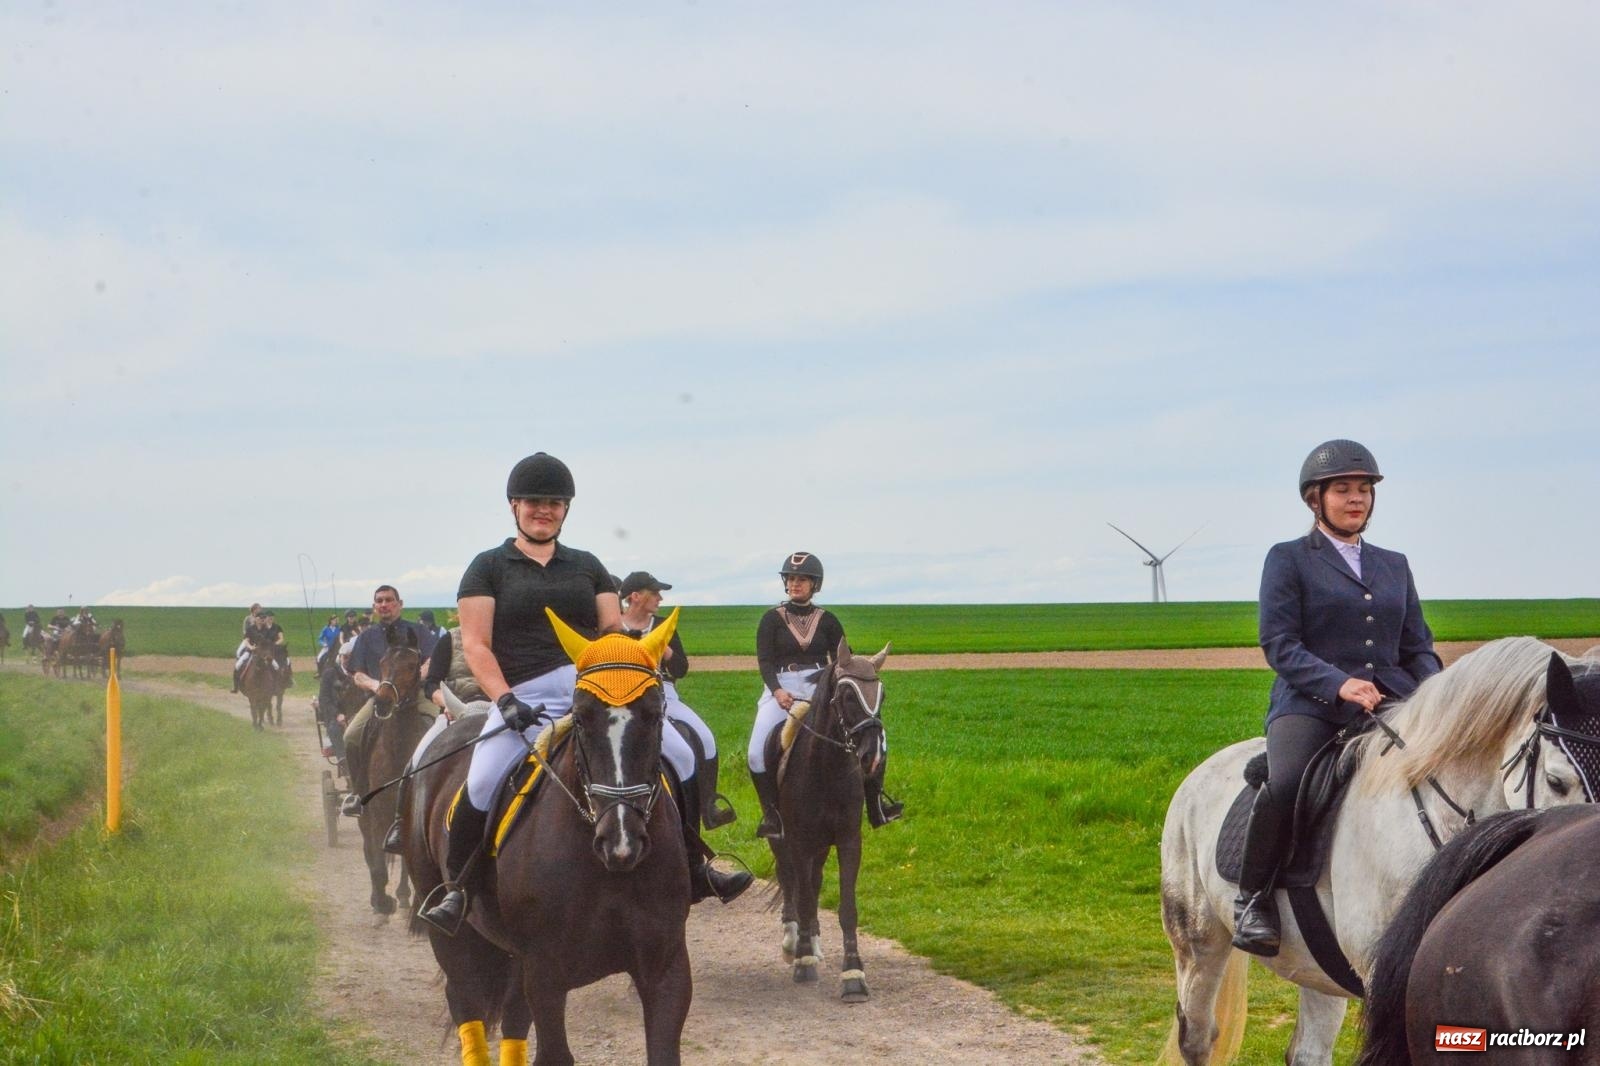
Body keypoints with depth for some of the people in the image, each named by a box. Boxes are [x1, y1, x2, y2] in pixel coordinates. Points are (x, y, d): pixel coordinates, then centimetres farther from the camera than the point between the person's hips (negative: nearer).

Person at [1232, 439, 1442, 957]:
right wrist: (1339, 683, -19)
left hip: (1390, 704, 4)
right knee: (1287, 784, -35)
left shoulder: (1394, 565, 23)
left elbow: (1418, 647, 22)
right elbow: (1279, 644, -3)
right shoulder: (1288, 559, 8)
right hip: (1308, 705, -4)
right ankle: (1252, 897, -14)